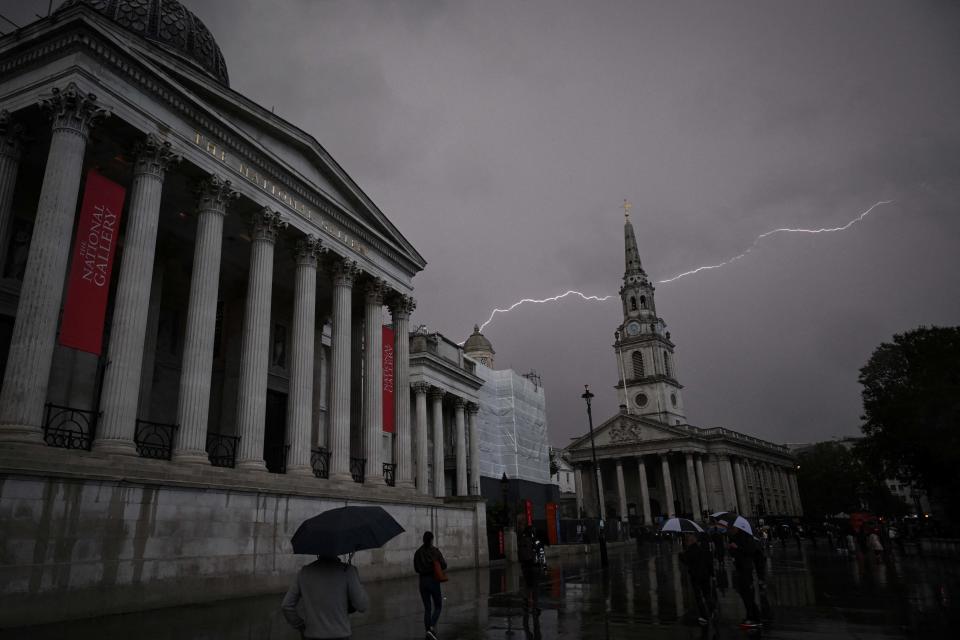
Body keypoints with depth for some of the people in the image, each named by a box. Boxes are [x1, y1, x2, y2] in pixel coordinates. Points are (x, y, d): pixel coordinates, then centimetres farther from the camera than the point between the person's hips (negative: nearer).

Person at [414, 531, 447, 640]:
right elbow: (444, 566, -7)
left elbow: (416, 569, 9)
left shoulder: (417, 553, 3)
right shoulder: (435, 551, -9)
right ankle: (432, 628, -11)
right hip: (434, 581, -3)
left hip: (422, 581, 3)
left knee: (427, 609, 13)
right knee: (438, 607, 10)